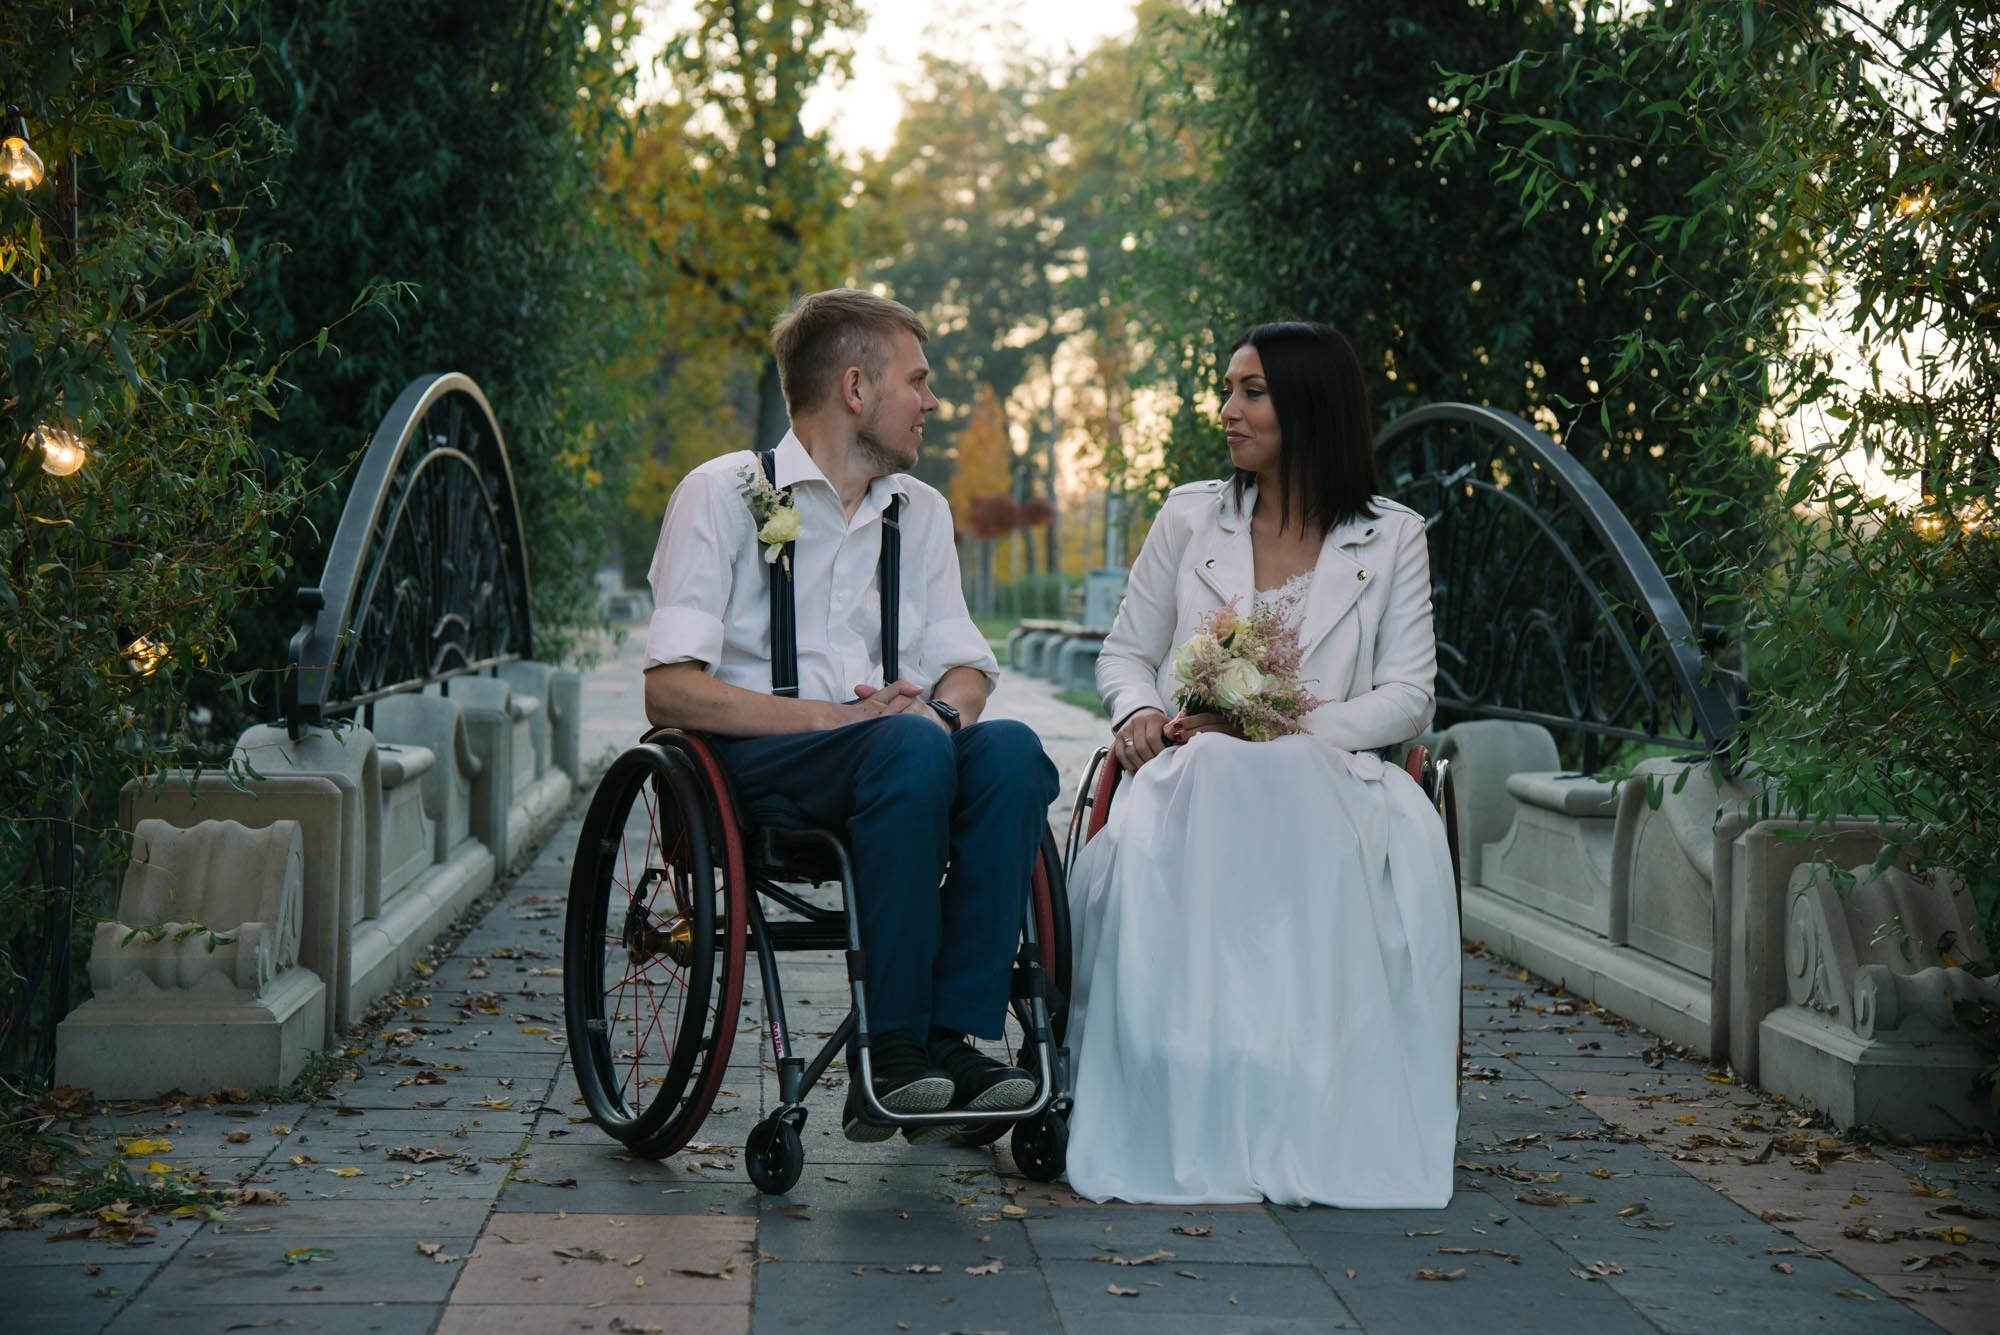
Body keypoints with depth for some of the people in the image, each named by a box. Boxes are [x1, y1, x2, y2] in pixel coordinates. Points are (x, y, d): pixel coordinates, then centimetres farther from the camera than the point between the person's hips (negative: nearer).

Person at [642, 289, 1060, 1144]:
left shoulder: (920, 512, 19)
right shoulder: (722, 495, -1)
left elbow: (966, 666, 15)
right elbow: (670, 691, -10)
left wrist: (942, 708, -11)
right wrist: (836, 716, -20)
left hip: (899, 759, 5)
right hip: (754, 766, -5)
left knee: (1009, 749, -26)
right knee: (910, 747, -35)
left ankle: (952, 1037, -30)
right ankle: (892, 1055, -31)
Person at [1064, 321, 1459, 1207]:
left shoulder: (1391, 539, 10)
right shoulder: (1191, 518, 15)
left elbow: (1408, 699, 3)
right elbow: (1125, 652, 18)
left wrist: (1286, 724, -13)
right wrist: (1140, 712, -7)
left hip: (1323, 775, 0)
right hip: (1194, 769, 1)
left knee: (1405, 847, -38)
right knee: (1152, 845, -38)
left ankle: (1324, 1123, -35)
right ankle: (1193, 1125, -37)